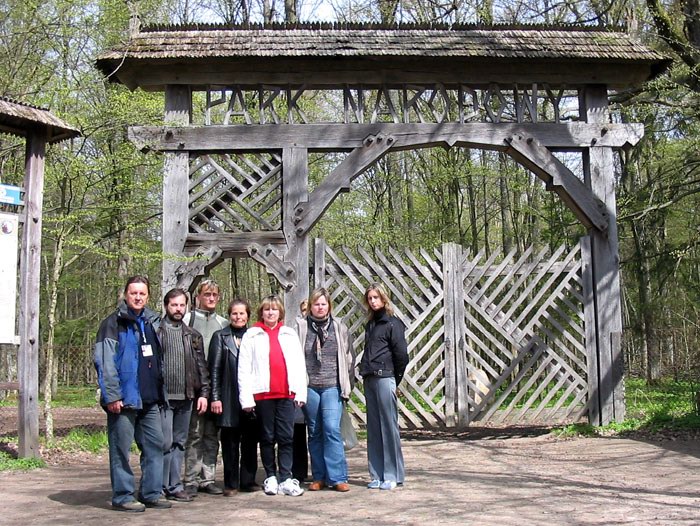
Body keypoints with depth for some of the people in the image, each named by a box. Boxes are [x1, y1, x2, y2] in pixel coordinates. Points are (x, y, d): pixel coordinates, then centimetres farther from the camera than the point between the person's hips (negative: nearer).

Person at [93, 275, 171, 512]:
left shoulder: (152, 322, 16)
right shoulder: (113, 324, -5)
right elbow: (105, 363, -11)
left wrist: (160, 391, 16)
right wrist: (112, 395, -17)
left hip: (150, 399, 7)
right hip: (124, 399, -7)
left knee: (155, 445, 7)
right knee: (121, 448, 0)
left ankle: (151, 493, 16)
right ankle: (123, 496, 8)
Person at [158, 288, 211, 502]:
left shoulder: (193, 335, 15)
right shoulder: (156, 330, 0)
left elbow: (201, 366, 15)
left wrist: (203, 393, 7)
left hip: (186, 397, 5)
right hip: (163, 396, -5)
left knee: (179, 443, 9)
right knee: (165, 443, -6)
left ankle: (175, 486, 15)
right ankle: (161, 486, 4)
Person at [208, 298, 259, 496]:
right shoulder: (220, 337, 5)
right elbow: (214, 369, 1)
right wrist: (215, 397, -7)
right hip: (229, 398, -2)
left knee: (250, 442, 6)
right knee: (230, 443, 4)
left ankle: (248, 480, 15)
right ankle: (231, 484, 11)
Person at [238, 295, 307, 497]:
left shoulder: (290, 334, 12)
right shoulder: (251, 335, 4)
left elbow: (299, 364, 9)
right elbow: (244, 368, -1)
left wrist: (301, 392, 1)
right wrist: (246, 397, -8)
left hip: (286, 394, 2)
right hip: (263, 394, -1)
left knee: (286, 437, 0)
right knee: (267, 437, 7)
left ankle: (286, 479, 2)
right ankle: (270, 477, 16)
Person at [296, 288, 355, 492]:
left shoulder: (339, 327, 5)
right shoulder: (301, 327, 3)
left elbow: (349, 357, 9)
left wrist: (348, 385, 5)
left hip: (332, 386, -1)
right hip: (309, 387, 1)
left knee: (332, 430, -10)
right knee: (315, 433, 8)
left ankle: (337, 477, -4)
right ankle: (319, 477, 17)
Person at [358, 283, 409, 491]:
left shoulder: (392, 323, -4)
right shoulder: (370, 324, 18)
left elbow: (401, 354, -7)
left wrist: (395, 380, -3)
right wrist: (365, 371, 9)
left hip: (385, 378, -7)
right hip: (369, 380, 7)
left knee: (389, 426, -4)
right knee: (373, 428, 9)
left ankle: (392, 475, 2)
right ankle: (377, 475, 14)